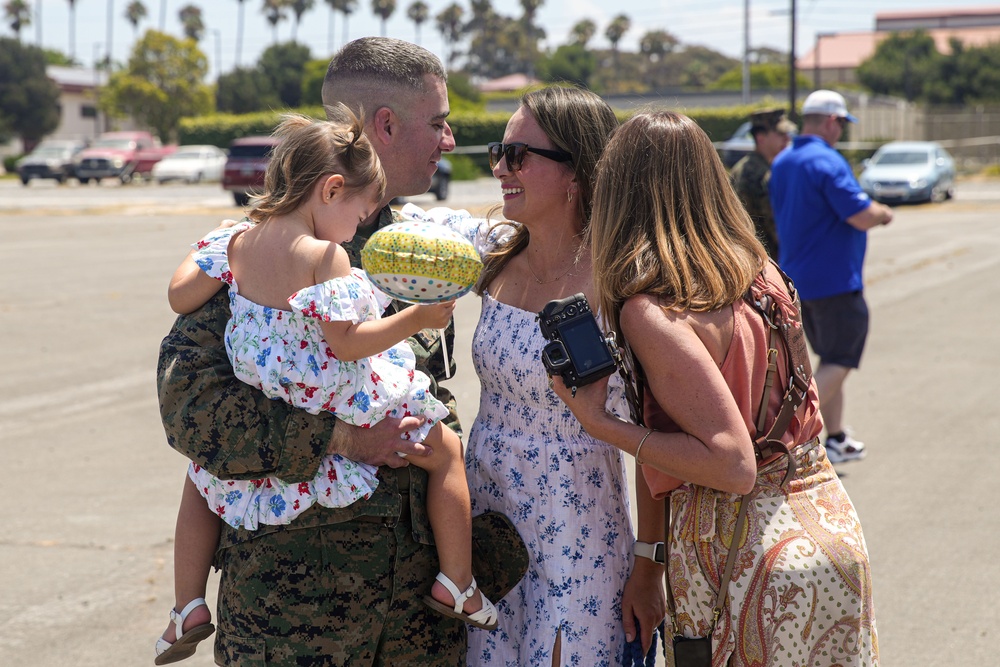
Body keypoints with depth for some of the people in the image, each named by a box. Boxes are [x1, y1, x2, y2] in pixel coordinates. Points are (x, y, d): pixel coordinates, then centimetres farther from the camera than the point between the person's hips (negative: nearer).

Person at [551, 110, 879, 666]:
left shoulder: (650, 312, -17)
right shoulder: (759, 273, 4)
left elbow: (733, 466, -21)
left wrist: (599, 422, -16)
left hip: (747, 556, -7)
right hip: (835, 530, 7)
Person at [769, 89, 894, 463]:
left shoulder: (781, 163, 11)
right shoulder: (828, 162, -18)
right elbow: (863, 217, -22)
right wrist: (884, 213, 0)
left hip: (795, 276, 9)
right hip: (834, 279, -9)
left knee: (831, 359, 18)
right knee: (839, 363, -2)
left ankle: (836, 440, 23)